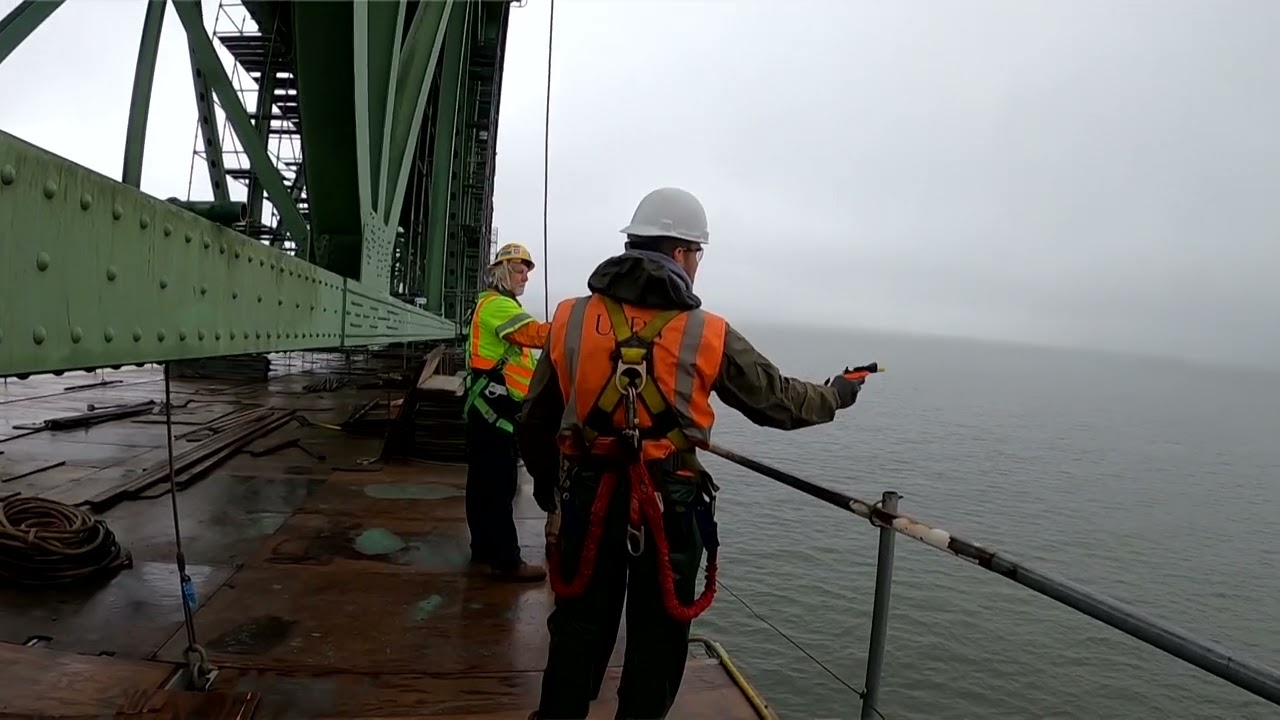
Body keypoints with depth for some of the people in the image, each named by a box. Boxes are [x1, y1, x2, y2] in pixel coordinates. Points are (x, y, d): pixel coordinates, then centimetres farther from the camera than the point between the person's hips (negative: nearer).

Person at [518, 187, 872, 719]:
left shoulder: (571, 318, -2)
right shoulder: (708, 335, -8)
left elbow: (535, 422, 3)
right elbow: (780, 402, 3)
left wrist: (550, 489, 20)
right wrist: (837, 394, 23)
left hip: (587, 502, 3)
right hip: (669, 509, -2)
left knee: (578, 632, 19)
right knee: (656, 644, 17)